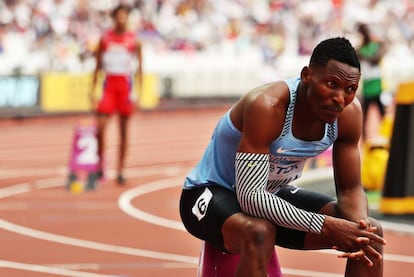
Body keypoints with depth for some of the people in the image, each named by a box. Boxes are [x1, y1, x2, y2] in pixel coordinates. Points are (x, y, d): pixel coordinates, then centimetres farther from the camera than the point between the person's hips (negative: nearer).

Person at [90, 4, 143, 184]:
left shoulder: (134, 41, 0)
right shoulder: (105, 39, 5)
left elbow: (140, 68, 2)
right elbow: (98, 66, 10)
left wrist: (140, 93, -5)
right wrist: (93, 90, 4)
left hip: (125, 86, -1)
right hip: (109, 86, 1)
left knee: (124, 131, 3)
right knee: (100, 128, -10)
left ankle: (120, 171, 8)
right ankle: (100, 165, 3)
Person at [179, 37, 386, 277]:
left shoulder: (350, 112, -14)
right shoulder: (267, 106, -34)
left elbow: (350, 189, -5)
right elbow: (250, 197, -38)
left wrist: (361, 228, -28)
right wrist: (325, 226, -43)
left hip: (274, 194, 7)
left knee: (371, 233, -8)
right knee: (259, 234, -40)